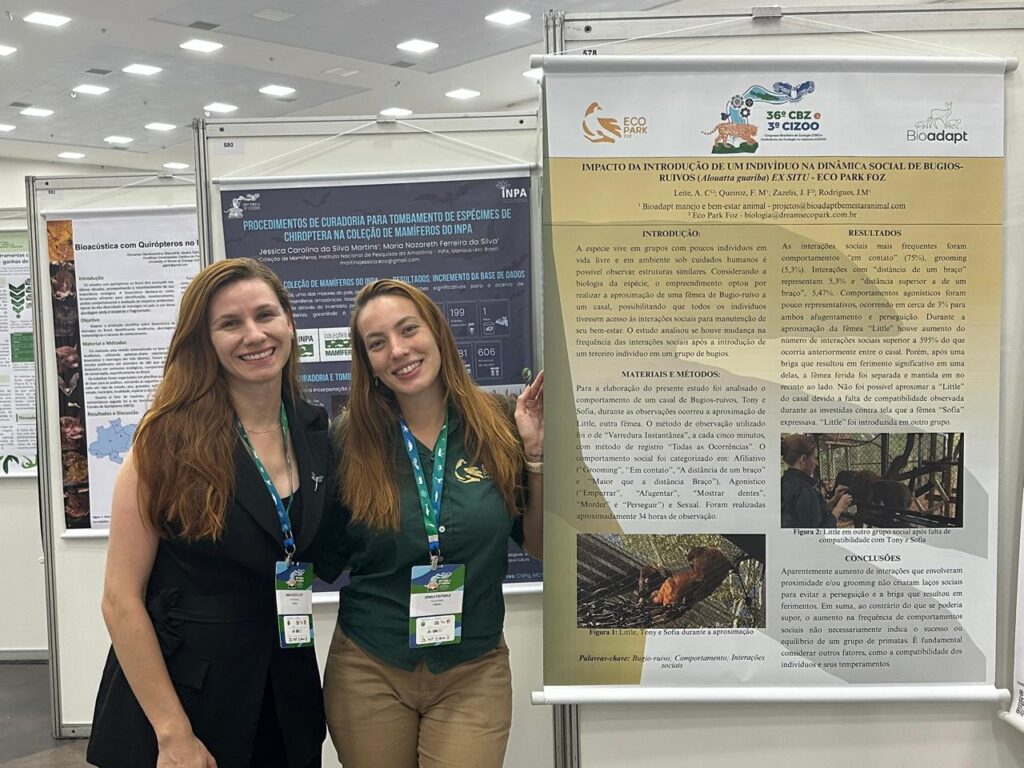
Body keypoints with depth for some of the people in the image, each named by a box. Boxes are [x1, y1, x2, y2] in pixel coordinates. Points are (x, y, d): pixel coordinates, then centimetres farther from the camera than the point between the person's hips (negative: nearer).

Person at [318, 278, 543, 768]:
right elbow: (327, 564, 1)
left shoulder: (497, 427, -6)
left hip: (473, 672, 0)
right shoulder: (353, 441, -6)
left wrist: (535, 453, -12)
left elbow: (540, 545, 0)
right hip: (369, 671, 0)